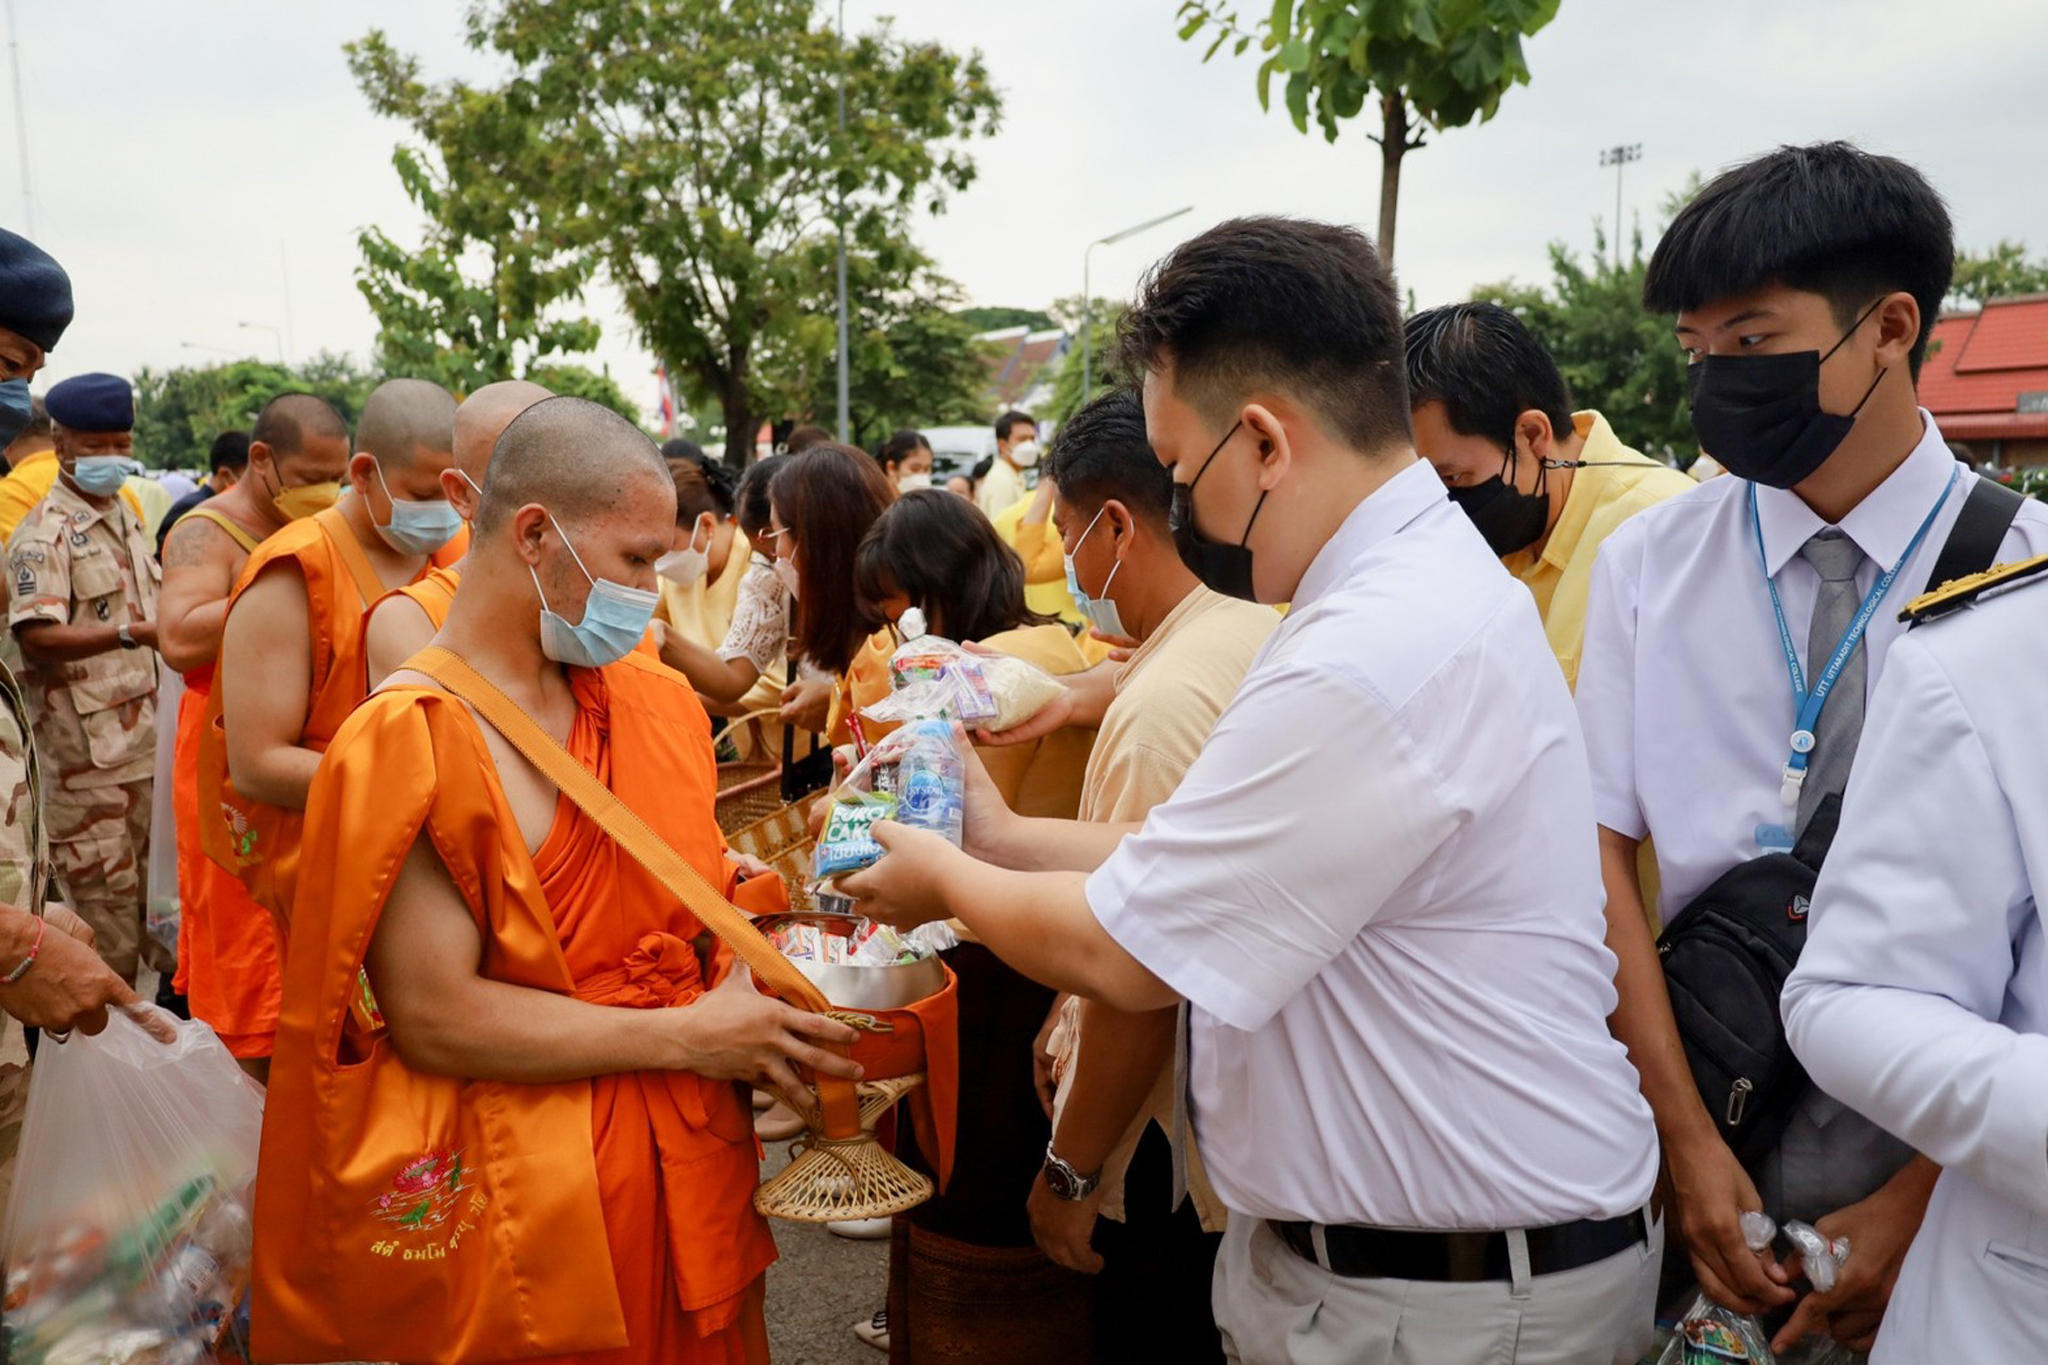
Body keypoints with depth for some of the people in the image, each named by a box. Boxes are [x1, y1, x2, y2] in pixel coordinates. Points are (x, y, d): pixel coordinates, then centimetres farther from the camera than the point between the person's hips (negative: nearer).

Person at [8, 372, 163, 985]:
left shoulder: (125, 516, 14)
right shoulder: (44, 532, -11)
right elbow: (37, 638, -23)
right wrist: (130, 634, -34)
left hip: (141, 733, 8)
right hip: (83, 745, -7)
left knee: (148, 886, 15)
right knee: (105, 895, -1)